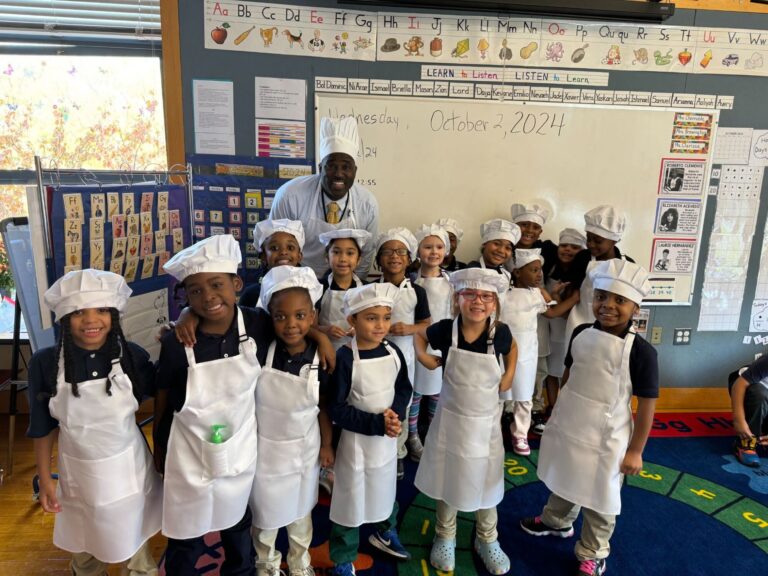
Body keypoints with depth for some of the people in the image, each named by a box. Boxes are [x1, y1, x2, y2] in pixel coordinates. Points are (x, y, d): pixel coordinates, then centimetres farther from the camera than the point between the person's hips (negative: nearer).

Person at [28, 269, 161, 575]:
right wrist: (45, 479, -1)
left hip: (128, 467, 0)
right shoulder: (45, 363, -17)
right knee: (85, 546, 26)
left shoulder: (132, 355, -18)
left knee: (135, 536, 25)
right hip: (79, 471, 0)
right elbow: (44, 427, -5)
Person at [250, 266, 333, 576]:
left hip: (303, 450, 1)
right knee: (264, 513, 22)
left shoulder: (321, 360, -18)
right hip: (263, 448, -1)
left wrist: (327, 444, 3)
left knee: (300, 512, 25)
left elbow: (323, 407, -4)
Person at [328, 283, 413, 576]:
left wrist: (395, 413, -15)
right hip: (356, 440, -5)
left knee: (387, 491, 27)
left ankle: (385, 533, 55)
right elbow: (336, 410, -21)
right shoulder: (345, 358, -23)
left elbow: (405, 388, 5)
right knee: (350, 499, 10)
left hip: (388, 437, 5)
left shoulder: (393, 352, -7)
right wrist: (376, 424, -26)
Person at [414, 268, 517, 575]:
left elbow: (512, 348, 10)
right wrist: (424, 358, -10)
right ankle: (445, 537, 41)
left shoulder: (500, 332, -15)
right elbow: (420, 333, 5)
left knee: (486, 483, 18)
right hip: (450, 419, 0)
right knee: (446, 481, 17)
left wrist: (509, 376, -2)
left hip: (486, 422, 1)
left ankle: (487, 540, 42)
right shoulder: (445, 329, -17)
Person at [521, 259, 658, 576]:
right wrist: (558, 411, 16)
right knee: (563, 482, 28)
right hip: (567, 426, 5)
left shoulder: (641, 351, -22)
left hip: (605, 438, -5)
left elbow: (647, 404, -15)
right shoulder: (581, 333, -7)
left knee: (599, 501, 15)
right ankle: (556, 521, 55)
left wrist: (635, 451, -10)